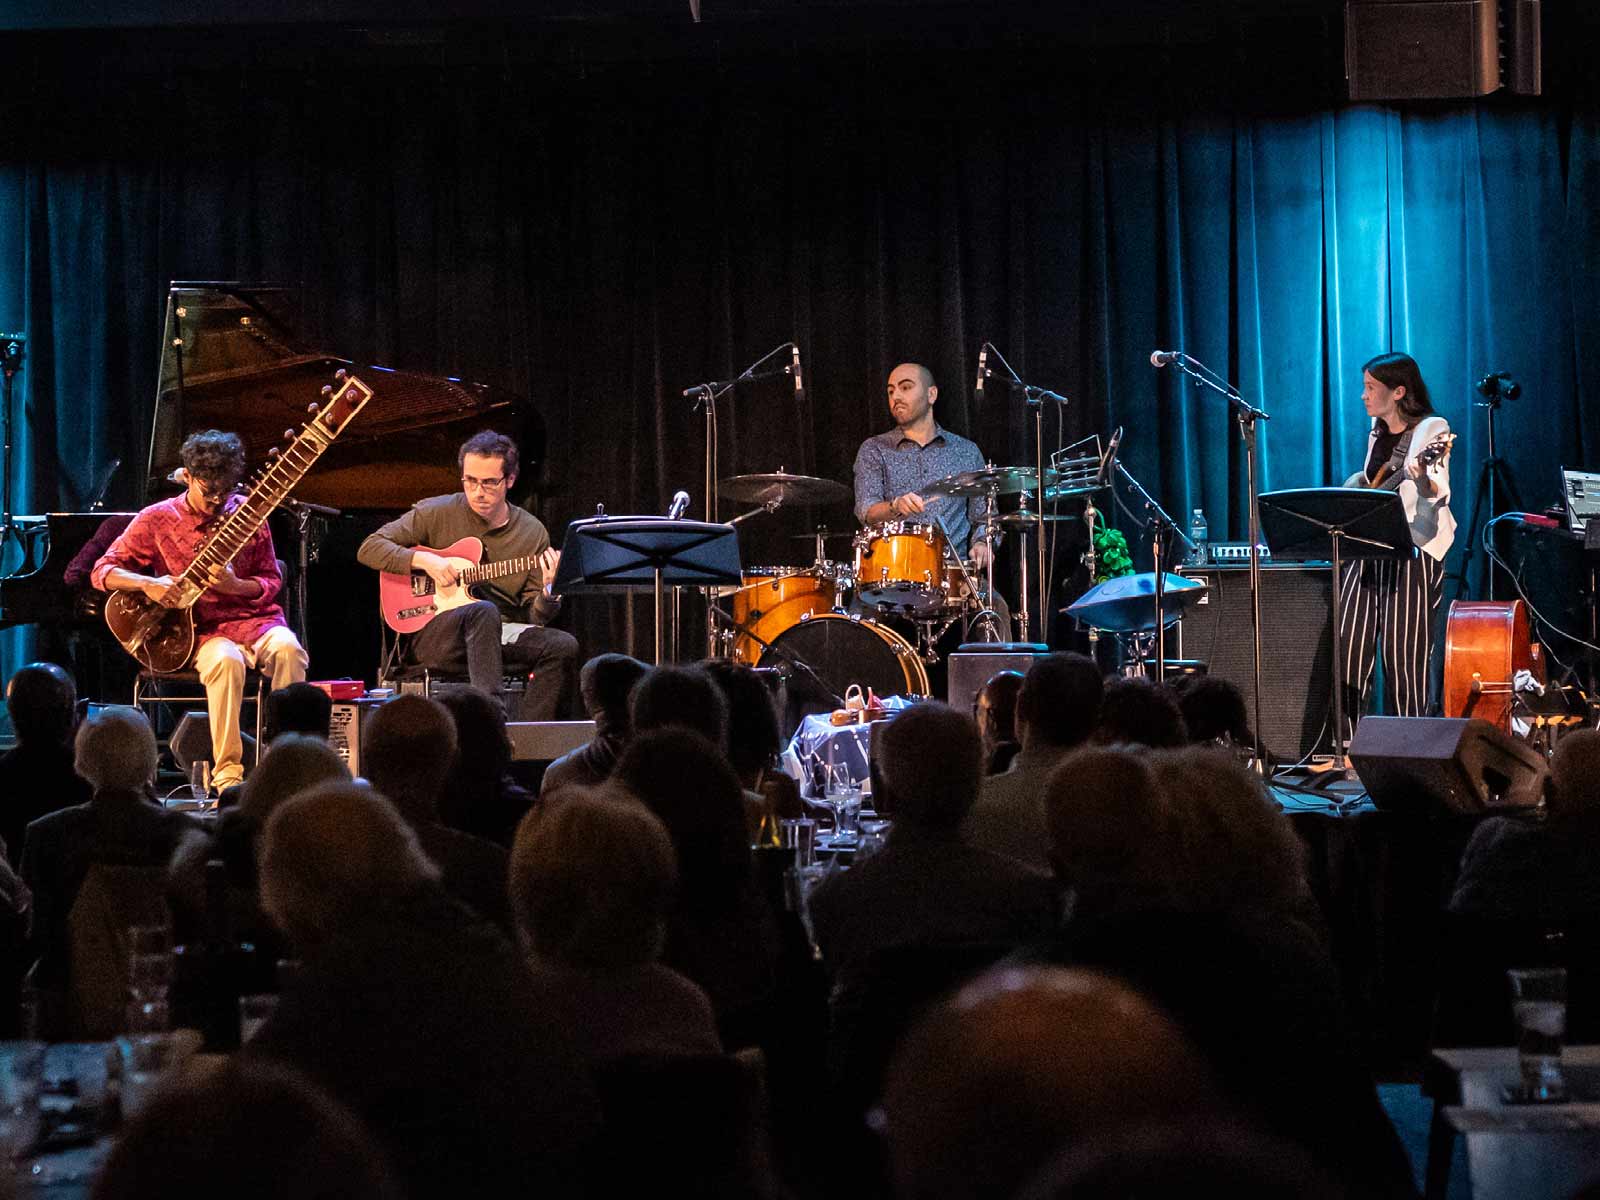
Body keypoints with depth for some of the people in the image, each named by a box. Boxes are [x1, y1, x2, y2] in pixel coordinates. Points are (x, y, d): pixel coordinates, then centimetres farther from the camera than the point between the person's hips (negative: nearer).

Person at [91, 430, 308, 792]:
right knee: (226, 660, -37)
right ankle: (227, 773, -32)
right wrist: (148, 584, -18)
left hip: (254, 618, 2)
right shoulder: (158, 520, 1)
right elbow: (103, 571, 2)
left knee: (287, 649, -33)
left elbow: (272, 581, 10)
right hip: (203, 629, -2)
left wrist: (235, 586, -12)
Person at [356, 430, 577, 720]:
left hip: (502, 635, 3)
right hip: (433, 635, -3)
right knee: (484, 612, -36)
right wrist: (424, 560, -13)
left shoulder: (532, 533, 7)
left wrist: (548, 591, -17)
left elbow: (533, 617, 7)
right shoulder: (437, 512, 1)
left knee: (563, 647, -24)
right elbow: (369, 548, 1)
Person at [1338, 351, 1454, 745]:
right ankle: (1345, 742, 10)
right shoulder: (1377, 430, 14)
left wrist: (1424, 479, -38)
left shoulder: (1432, 429, -8)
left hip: (1413, 552, -7)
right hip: (1369, 551, 7)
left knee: (1402, 656, -6)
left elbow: (1438, 497, -19)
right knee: (1349, 649, 3)